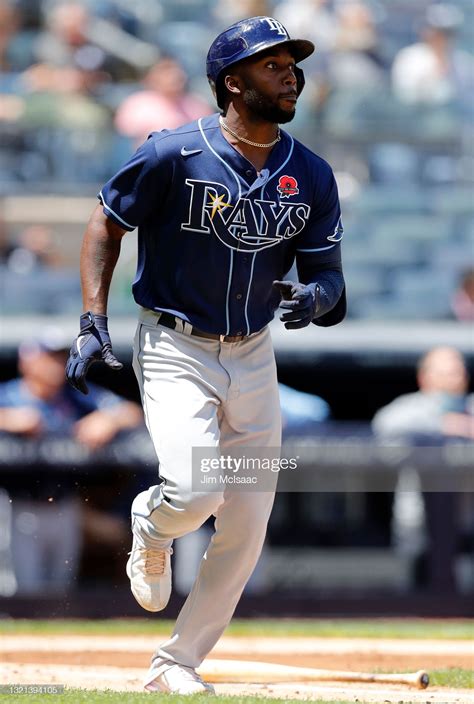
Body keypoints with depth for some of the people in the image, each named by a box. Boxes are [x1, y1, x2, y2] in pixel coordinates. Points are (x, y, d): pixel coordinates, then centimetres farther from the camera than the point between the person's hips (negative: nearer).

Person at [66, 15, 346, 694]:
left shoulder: (311, 176, 0)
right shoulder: (176, 154, -13)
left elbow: (329, 275, 2)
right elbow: (106, 226, -2)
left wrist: (318, 294, -23)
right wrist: (93, 325, -11)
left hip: (253, 358, 5)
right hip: (176, 350, -5)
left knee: (245, 530, 3)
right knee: (194, 493, -25)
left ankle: (176, 664, 18)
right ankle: (151, 524, 13)